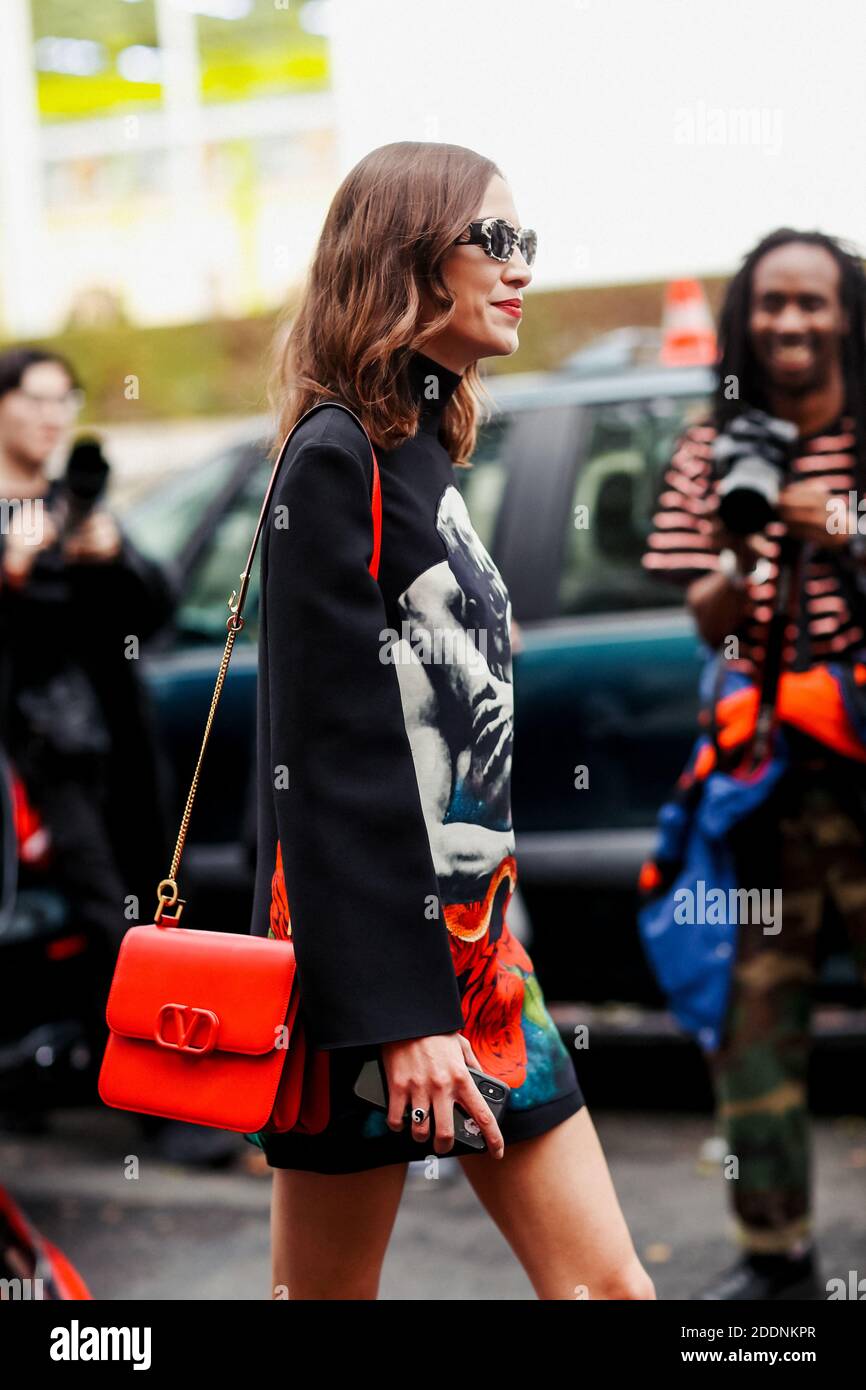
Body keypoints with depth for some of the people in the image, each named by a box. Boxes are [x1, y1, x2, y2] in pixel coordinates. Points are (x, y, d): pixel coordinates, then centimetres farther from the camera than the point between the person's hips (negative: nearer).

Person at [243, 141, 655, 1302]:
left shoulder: (427, 455, 15)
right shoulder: (336, 457, -11)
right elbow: (334, 756, -17)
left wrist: (475, 964, 18)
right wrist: (400, 1010, -20)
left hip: (471, 936, 8)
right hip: (368, 957, -8)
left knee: (608, 1287, 5)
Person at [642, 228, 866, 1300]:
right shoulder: (714, 453, 11)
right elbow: (709, 623, 5)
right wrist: (742, 565, -16)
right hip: (766, 770, 3)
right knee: (752, 1013, 3)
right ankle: (776, 1255, 14)